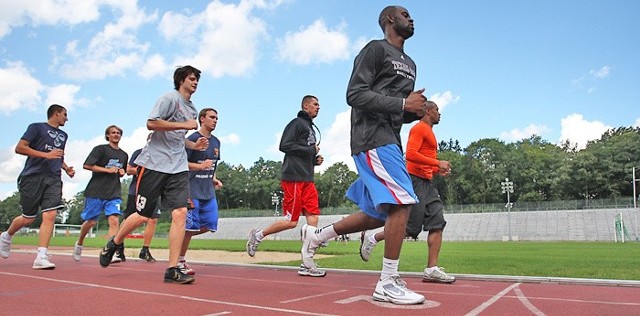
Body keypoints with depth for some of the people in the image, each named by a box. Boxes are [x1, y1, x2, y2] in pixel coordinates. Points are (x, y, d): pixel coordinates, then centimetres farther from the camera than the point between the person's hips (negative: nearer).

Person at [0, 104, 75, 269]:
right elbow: (19, 148, -7)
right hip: (33, 176, -5)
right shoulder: (37, 127, 2)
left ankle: (41, 257, -14)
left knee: (50, 215, -12)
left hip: (53, 179, 5)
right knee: (28, 218, 5)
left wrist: (66, 168, 17)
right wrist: (46, 155, -16)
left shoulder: (63, 135, 22)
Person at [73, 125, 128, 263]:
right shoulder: (100, 149, 0)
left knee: (114, 221, -14)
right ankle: (79, 243, 33)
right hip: (96, 191, -4)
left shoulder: (124, 155, 18)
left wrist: (121, 172, 8)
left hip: (114, 194, 4)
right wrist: (107, 170, -14)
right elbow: (86, 165, -9)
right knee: (91, 221, 5)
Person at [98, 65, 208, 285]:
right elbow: (151, 123, -17)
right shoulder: (169, 98, -3)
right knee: (143, 216, 1)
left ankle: (172, 270, -8)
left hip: (178, 168, 6)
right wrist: (185, 125, -15)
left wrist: (194, 145, 14)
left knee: (180, 213, -11)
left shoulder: (192, 110, 21)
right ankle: (113, 244, 31)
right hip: (154, 165, -6)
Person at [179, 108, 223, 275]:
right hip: (193, 190, -7)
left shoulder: (216, 142, 16)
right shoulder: (193, 139, -7)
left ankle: (180, 237, 26)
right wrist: (200, 166, -20)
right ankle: (180, 262, 10)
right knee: (190, 226, -5)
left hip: (209, 191, 7)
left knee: (209, 225, 3)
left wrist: (214, 179, 10)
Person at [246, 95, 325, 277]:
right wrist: (311, 150, -10)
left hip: (307, 179, 9)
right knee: (291, 221, -8)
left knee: (313, 217, -2)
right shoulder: (297, 123, -2)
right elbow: (284, 146, -14)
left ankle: (307, 265, -1)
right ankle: (257, 236, 13)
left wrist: (315, 160, 9)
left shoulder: (310, 128, 25)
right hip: (294, 178, -9)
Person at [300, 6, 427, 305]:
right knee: (401, 203, -17)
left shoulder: (410, 64, 25)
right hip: (372, 138, -9)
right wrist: (403, 103, -16)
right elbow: (355, 94, -13)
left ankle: (316, 235, 25)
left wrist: (416, 111, 5)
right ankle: (388, 283, -8)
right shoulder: (375, 49, -2)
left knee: (377, 215, 10)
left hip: (389, 141, 9)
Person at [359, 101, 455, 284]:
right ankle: (371, 238, 7)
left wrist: (438, 170, 15)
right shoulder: (419, 128, -5)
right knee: (411, 227, -9)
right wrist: (438, 163, -18)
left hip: (426, 182, 10)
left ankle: (432, 270, -4)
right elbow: (411, 154, -20)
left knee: (437, 223, -2)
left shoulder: (429, 132, 26)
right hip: (416, 180, -10)